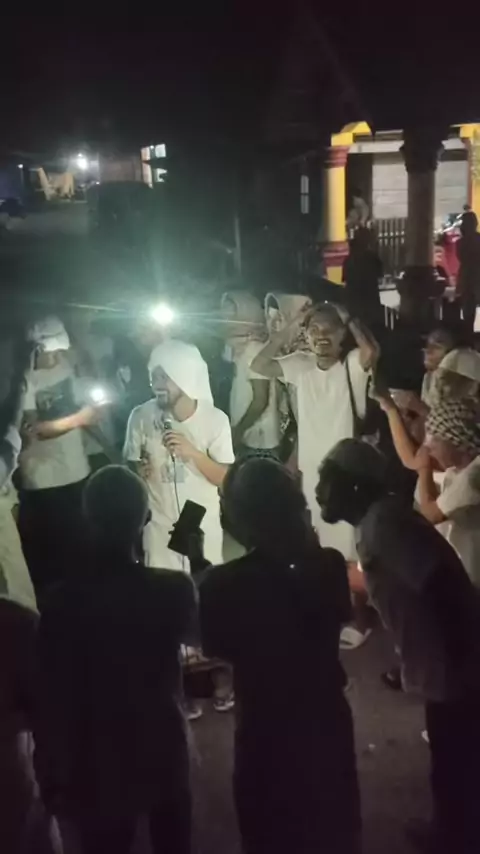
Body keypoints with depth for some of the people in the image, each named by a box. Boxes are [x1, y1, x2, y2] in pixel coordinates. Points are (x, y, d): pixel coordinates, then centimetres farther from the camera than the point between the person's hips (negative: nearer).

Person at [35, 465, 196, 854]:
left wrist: (52, 776, 0)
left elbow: (52, 700, -14)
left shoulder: (63, 600, -21)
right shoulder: (174, 588, -18)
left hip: (98, 765, -1)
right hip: (163, 753, 1)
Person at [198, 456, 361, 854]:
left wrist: (203, 577, -3)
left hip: (265, 729, -3)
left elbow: (218, 647, -6)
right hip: (327, 719, 3)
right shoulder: (328, 564, -16)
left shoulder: (221, 583, -23)